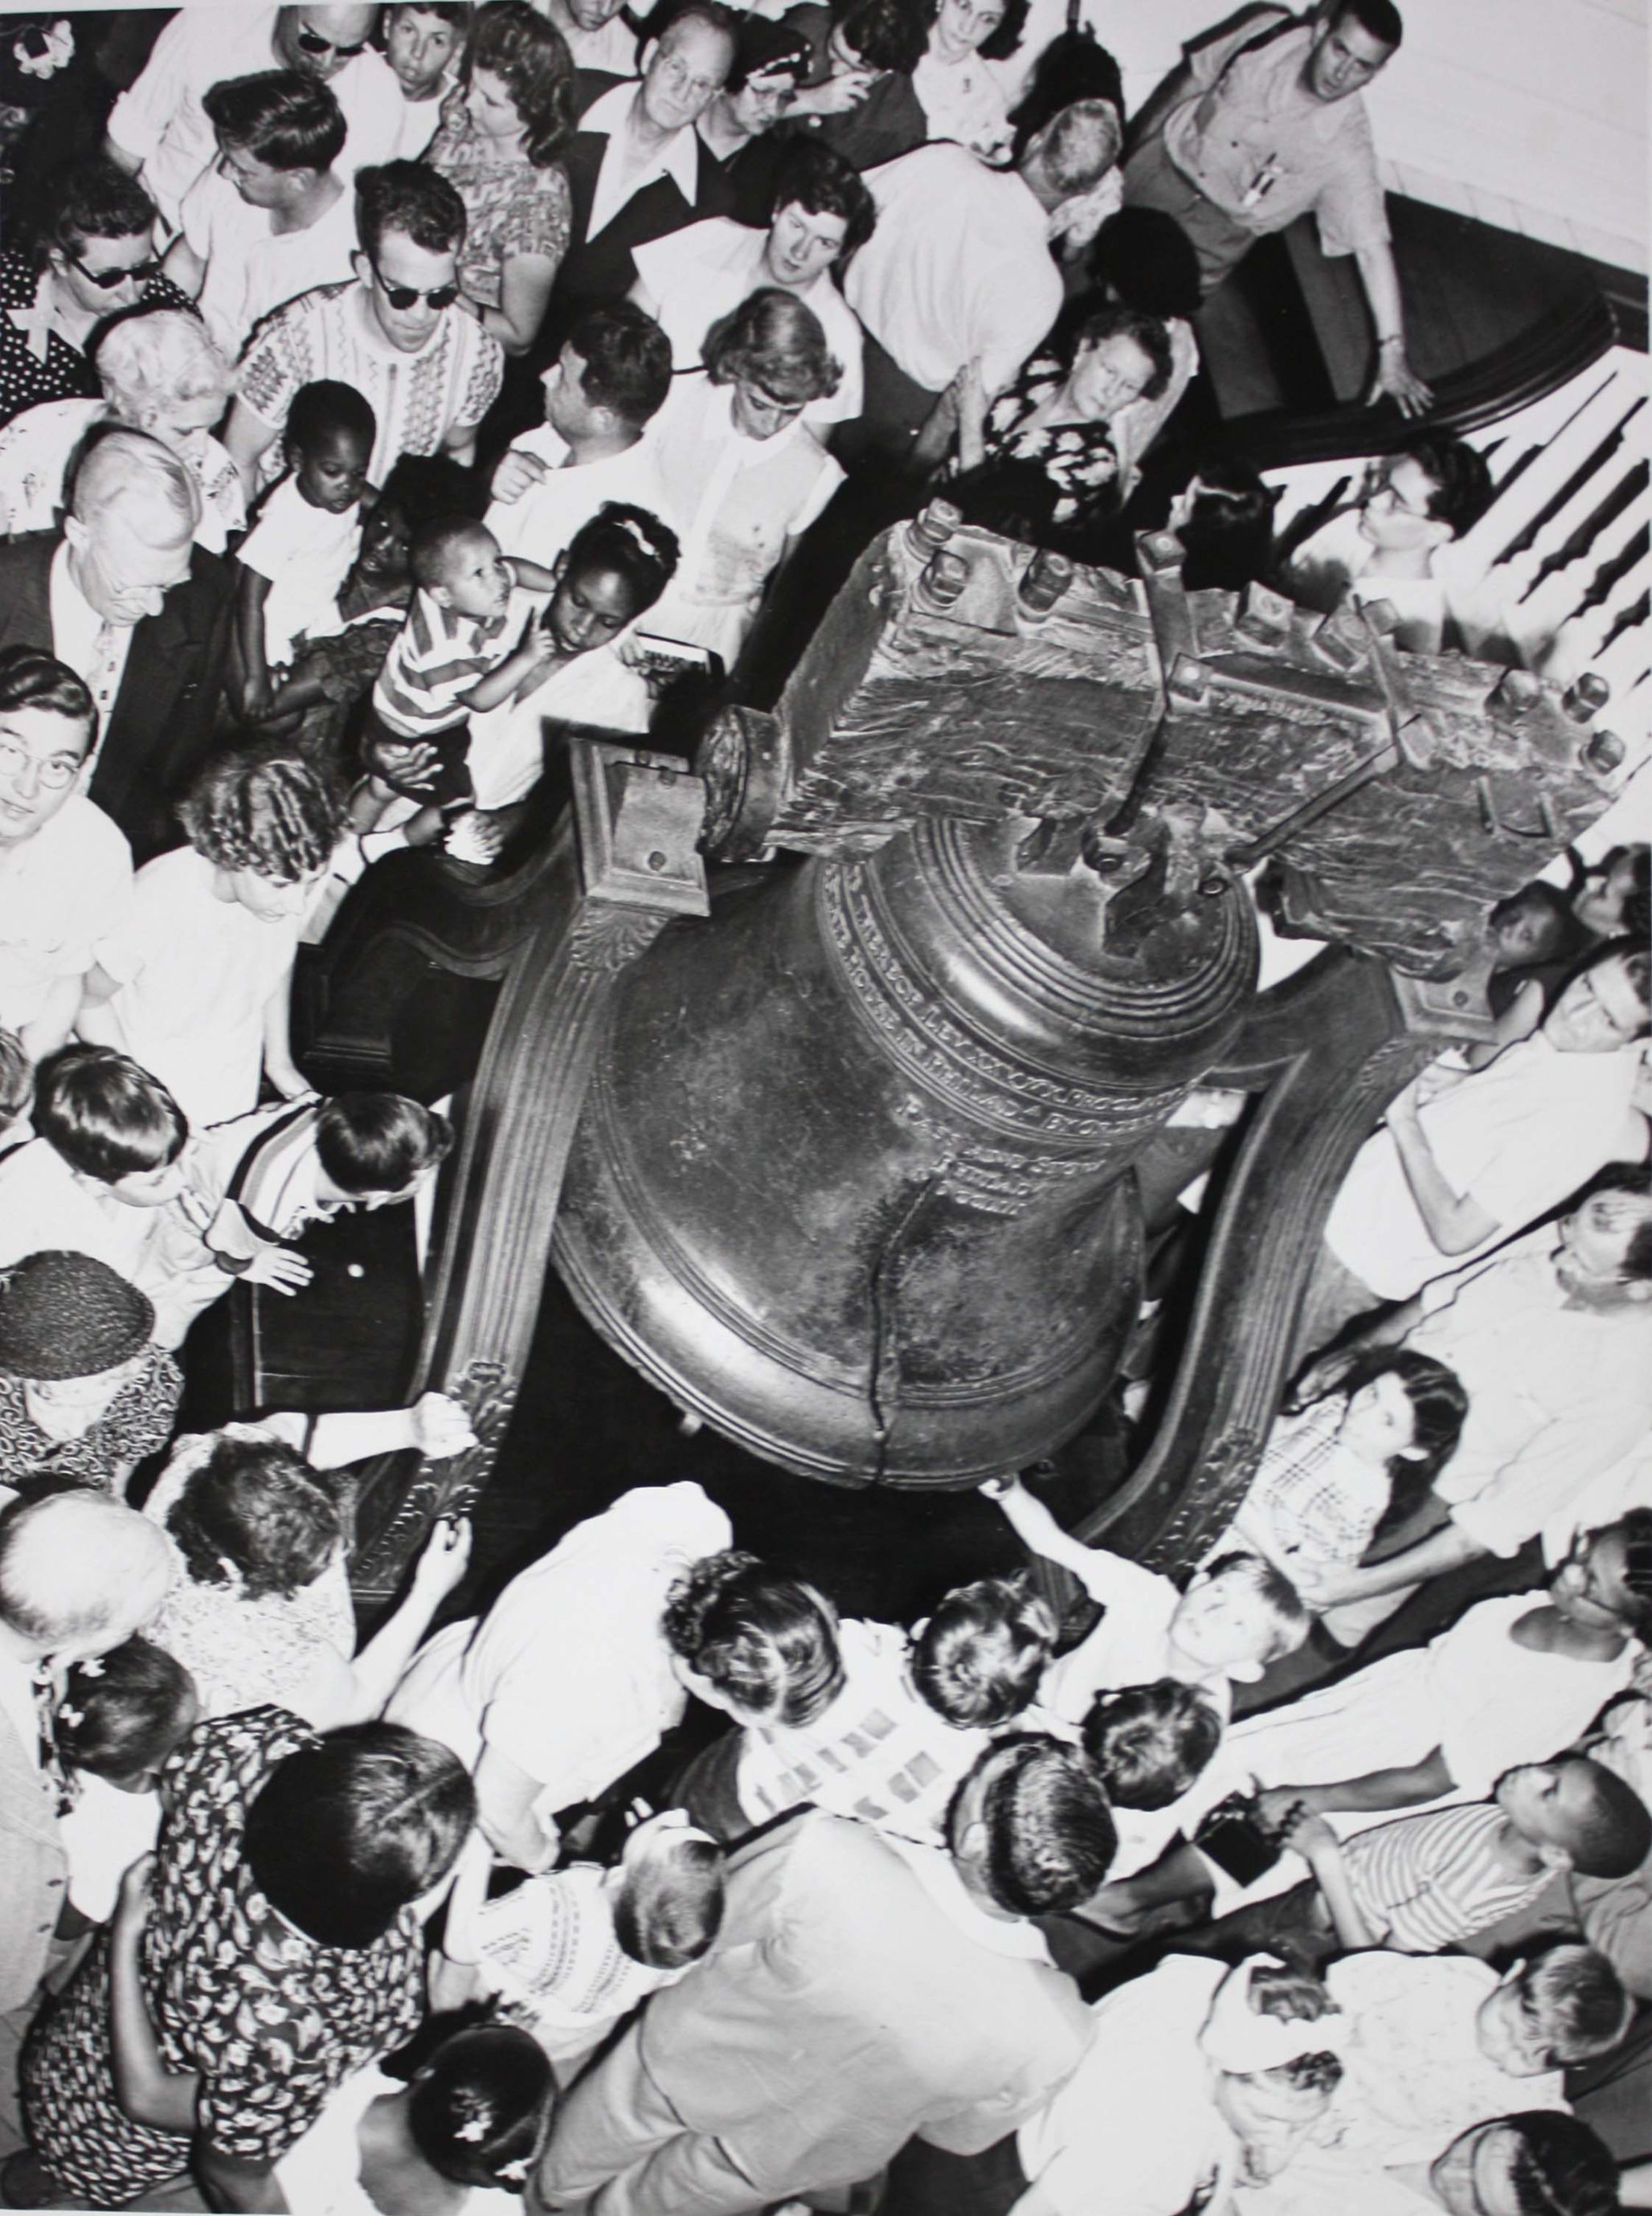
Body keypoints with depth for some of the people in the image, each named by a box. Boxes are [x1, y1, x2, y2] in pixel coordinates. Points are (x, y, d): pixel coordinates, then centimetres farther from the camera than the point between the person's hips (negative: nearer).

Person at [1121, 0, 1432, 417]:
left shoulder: (1347, 147, -26)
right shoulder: (1271, 34, -19)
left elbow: (1373, 246, -27)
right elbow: (1190, 82, -3)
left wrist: (1392, 352, -32)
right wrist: (1130, 153, 7)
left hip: (1221, 228, -2)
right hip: (1167, 161, 3)